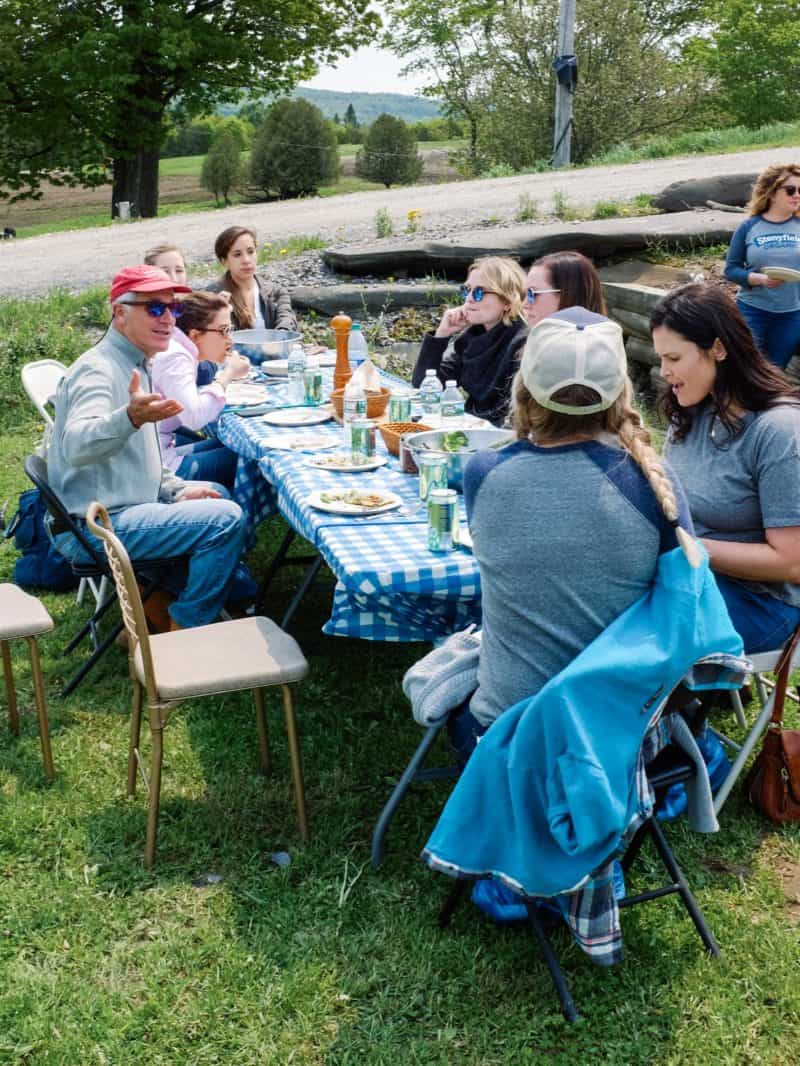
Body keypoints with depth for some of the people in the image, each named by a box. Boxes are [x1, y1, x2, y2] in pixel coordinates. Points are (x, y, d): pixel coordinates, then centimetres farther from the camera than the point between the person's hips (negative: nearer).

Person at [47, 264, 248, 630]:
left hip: (114, 514, 11)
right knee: (226, 519, -21)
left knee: (215, 494, 26)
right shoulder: (97, 369, -17)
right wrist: (130, 418, -56)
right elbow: (76, 446, -38)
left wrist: (178, 489, 7)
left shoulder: (133, 364, 15)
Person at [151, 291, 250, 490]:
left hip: (163, 452, 10)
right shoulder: (175, 358, -16)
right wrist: (227, 376, -16)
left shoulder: (177, 349, 14)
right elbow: (194, 417, -28)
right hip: (158, 467, -10)